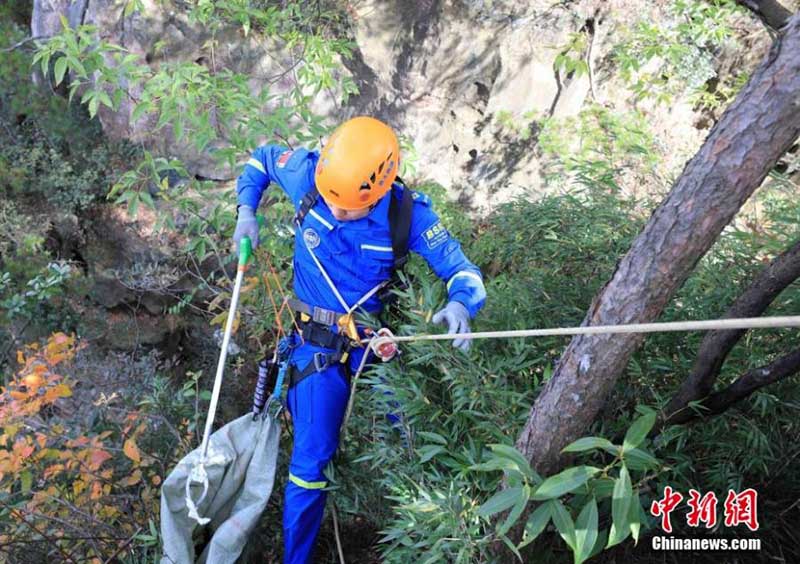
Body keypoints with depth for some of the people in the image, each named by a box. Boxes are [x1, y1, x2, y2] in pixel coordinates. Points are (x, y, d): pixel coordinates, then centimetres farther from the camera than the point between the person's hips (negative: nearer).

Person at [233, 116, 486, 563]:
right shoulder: (308, 175, -18)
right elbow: (261, 158, 4)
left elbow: (463, 270, -18)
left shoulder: (408, 213, -21)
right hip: (320, 340, -1)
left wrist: (462, 304, -41)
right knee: (312, 459, -2)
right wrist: (247, 212, -8)